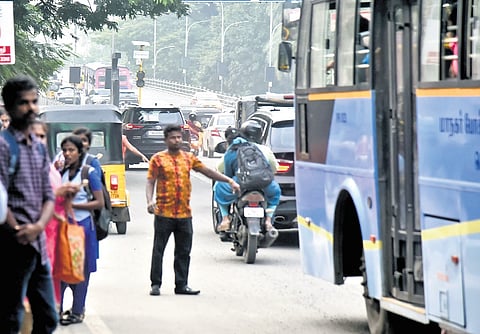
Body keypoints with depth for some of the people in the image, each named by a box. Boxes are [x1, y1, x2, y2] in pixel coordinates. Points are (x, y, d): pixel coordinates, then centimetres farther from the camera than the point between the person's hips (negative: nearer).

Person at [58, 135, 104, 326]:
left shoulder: (89, 173, -5)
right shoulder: (61, 173, 10)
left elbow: (99, 202, -8)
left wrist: (73, 204, -15)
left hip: (82, 224, -5)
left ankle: (77, 311, 5)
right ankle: (57, 309, 9)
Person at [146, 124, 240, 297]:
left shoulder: (189, 158, 12)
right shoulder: (158, 159, 0)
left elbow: (207, 171, 13)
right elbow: (150, 182, -4)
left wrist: (230, 181, 6)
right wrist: (150, 200, -21)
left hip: (184, 213, 4)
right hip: (164, 213, -4)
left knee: (183, 252, 6)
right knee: (159, 250, 0)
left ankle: (181, 285, 12)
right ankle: (156, 284, 7)